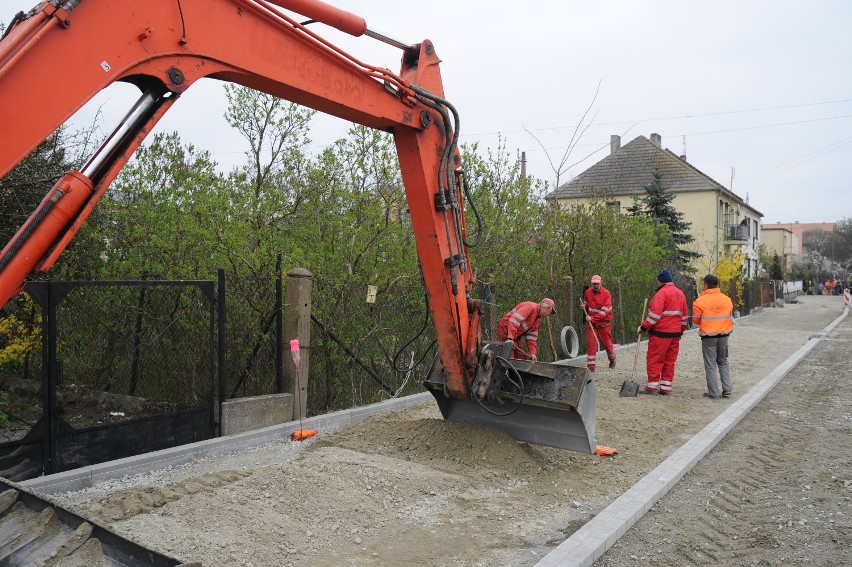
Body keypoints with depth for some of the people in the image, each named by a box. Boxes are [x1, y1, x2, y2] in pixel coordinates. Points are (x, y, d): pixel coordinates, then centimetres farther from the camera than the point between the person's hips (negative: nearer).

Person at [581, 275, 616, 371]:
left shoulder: (606, 293, -11)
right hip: (591, 322, 2)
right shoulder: (587, 292, 1)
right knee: (591, 344, -6)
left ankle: (612, 359, 41)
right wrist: (584, 307, -2)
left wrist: (592, 318, -22)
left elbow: (605, 310, -17)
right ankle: (590, 366, -2)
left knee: (606, 343, 12)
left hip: (604, 322, -2)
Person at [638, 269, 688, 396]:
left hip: (660, 333, -7)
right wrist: (681, 330, 27)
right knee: (669, 361, 10)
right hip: (675, 333, 8)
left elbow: (655, 314, -18)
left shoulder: (662, 293, -12)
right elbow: (684, 315, 18)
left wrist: (643, 327, -11)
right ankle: (666, 388, 13)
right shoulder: (680, 294, 13)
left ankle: (652, 386, 1)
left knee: (654, 359, 0)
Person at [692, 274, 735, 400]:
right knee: (723, 362, 19)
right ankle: (727, 389, 15)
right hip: (724, 335, 4)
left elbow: (696, 320, -6)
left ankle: (713, 393, 6)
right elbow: (730, 317, 11)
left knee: (710, 365, 4)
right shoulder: (727, 299, 1)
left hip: (708, 337, -4)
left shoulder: (701, 301, -14)